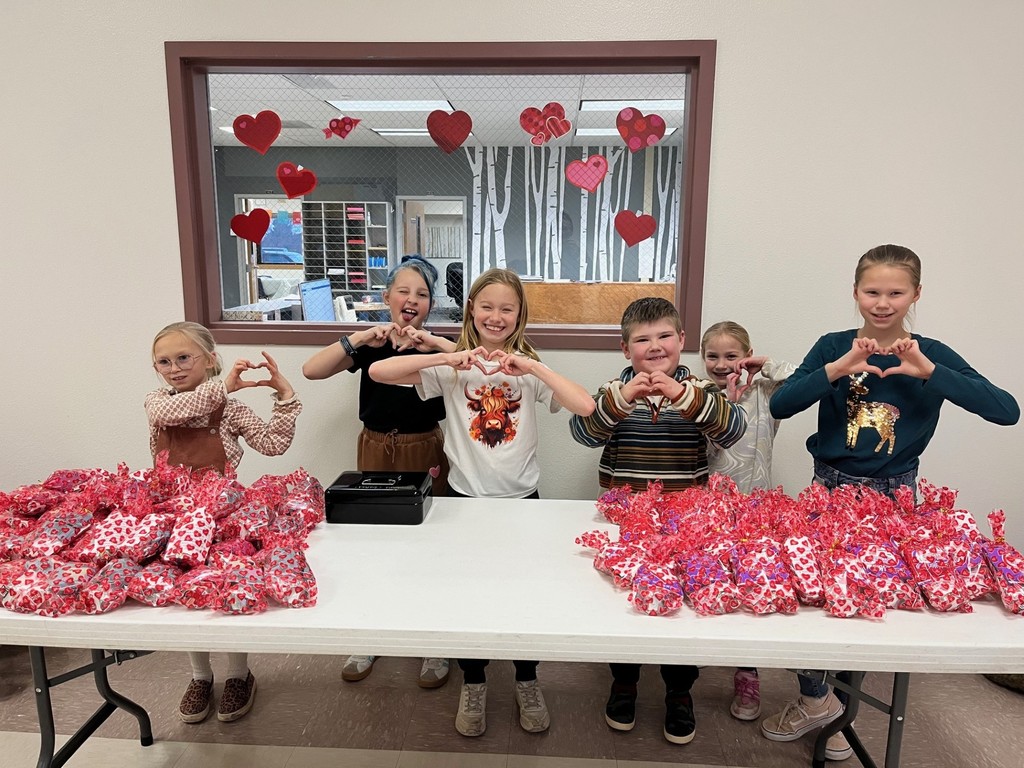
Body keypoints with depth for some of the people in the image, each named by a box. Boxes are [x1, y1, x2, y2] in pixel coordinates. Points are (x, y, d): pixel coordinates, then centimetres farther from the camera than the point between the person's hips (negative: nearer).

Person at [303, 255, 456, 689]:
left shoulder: (437, 346, -1)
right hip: (376, 451, 2)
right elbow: (311, 370, -9)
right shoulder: (368, 345, 3)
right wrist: (360, 338, -19)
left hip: (426, 453, -1)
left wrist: (434, 343, -26)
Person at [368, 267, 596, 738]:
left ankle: (526, 680, 36)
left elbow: (586, 407, -17)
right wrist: (448, 357, -25)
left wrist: (532, 366, -24)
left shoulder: (530, 368, -2)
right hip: (465, 496, 0)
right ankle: (473, 682, 35)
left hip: (521, 497, 1)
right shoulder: (452, 367, -4)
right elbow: (378, 372, -16)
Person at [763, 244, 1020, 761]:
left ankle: (839, 705, 32)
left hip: (892, 495, 1)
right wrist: (837, 369, -27)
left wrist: (930, 372, -24)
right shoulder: (833, 347, -5)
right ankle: (816, 700, 22)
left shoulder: (932, 355, -4)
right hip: (830, 486, 0)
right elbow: (780, 406, -16)